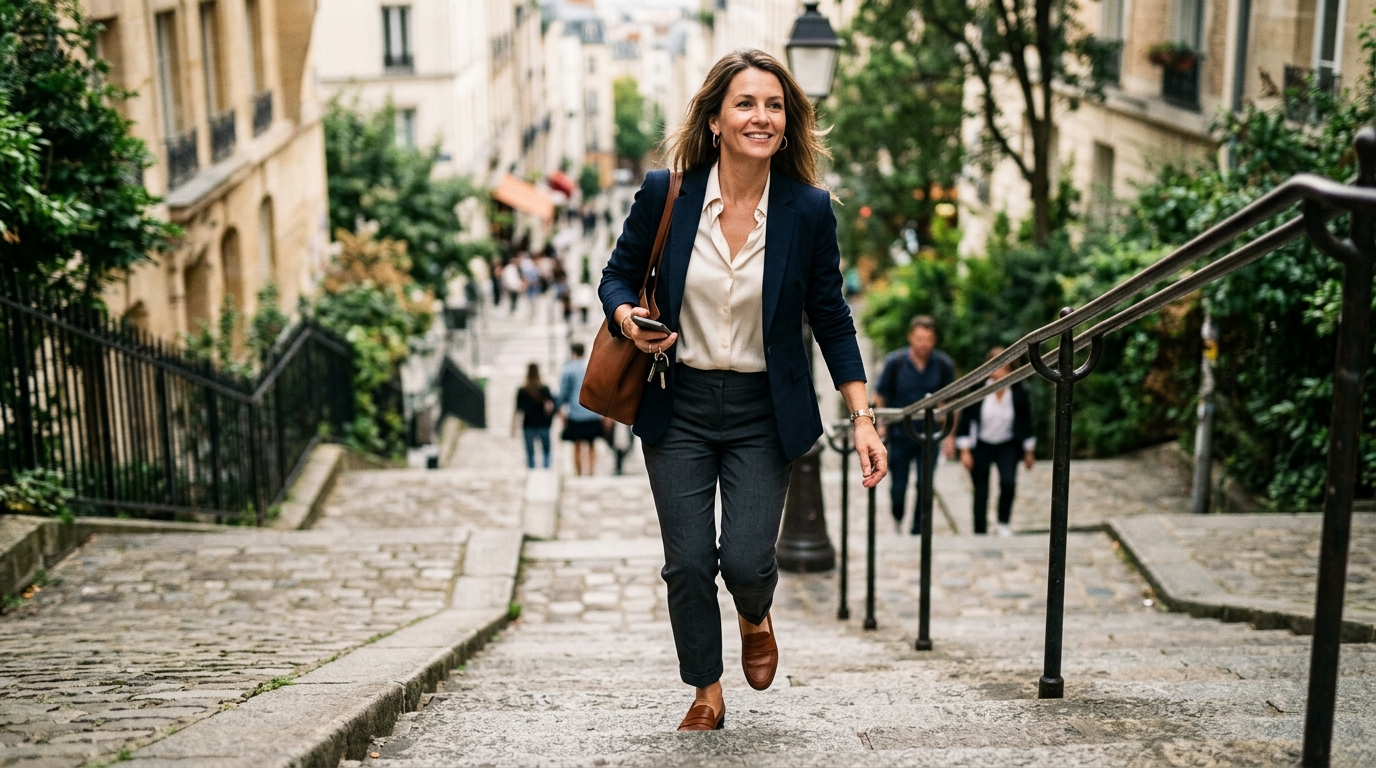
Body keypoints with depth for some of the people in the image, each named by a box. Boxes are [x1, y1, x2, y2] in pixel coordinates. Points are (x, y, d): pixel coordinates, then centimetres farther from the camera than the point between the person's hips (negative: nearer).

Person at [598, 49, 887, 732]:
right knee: (688, 564, 2)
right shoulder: (665, 193, -7)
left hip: (764, 412, 0)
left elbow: (831, 320, 2)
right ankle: (706, 694, 27)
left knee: (746, 559, -8)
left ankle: (756, 619, 31)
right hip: (678, 406, 1)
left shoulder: (808, 208, -6)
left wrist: (863, 418, -3)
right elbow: (618, 276, 7)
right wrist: (627, 318, -16)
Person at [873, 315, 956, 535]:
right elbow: (880, 396, 1)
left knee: (925, 486, -4)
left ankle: (918, 532, 10)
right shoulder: (895, 362, -9)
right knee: (898, 485, 5)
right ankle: (897, 517, 36)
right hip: (900, 433, -1)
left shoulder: (944, 365, -5)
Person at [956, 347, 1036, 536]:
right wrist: (965, 451, -9)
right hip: (981, 446, 0)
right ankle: (980, 533, 16)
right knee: (981, 491, 4)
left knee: (1008, 482, -21)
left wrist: (1029, 452, 7)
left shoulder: (1019, 393, -12)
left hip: (1007, 446, 1)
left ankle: (1004, 523, -2)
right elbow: (965, 421, -8)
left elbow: (1026, 423, 1)